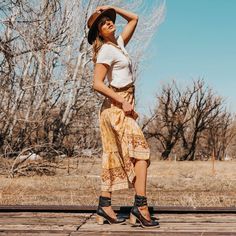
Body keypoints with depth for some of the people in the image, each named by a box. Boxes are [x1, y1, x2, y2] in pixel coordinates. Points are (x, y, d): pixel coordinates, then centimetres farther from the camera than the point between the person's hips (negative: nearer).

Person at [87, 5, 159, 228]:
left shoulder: (119, 44, 16)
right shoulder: (106, 51, -9)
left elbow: (134, 18, 27)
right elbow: (97, 84, -17)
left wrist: (111, 8, 16)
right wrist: (122, 102, -18)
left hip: (123, 106, 9)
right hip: (117, 107, -9)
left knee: (114, 157, 6)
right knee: (141, 151, -15)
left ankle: (104, 206, 9)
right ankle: (140, 206, -19)